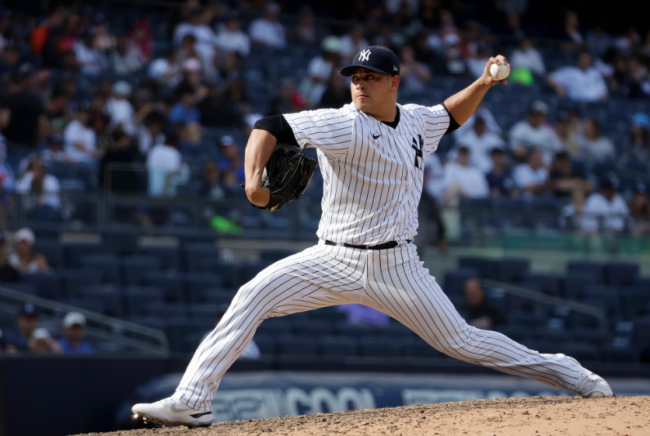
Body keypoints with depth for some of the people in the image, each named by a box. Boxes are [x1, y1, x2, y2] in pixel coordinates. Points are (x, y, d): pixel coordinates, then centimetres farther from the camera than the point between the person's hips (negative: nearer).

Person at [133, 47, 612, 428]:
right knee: (253, 297, -21)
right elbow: (271, 126, -24)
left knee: (461, 341, 2)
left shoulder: (417, 121, 3)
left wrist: (482, 84, 11)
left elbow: (450, 115, 28)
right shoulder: (344, 125, -14)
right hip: (335, 261, -2)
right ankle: (191, 402, -21)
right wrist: (254, 179, -39)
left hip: (396, 267, 2)